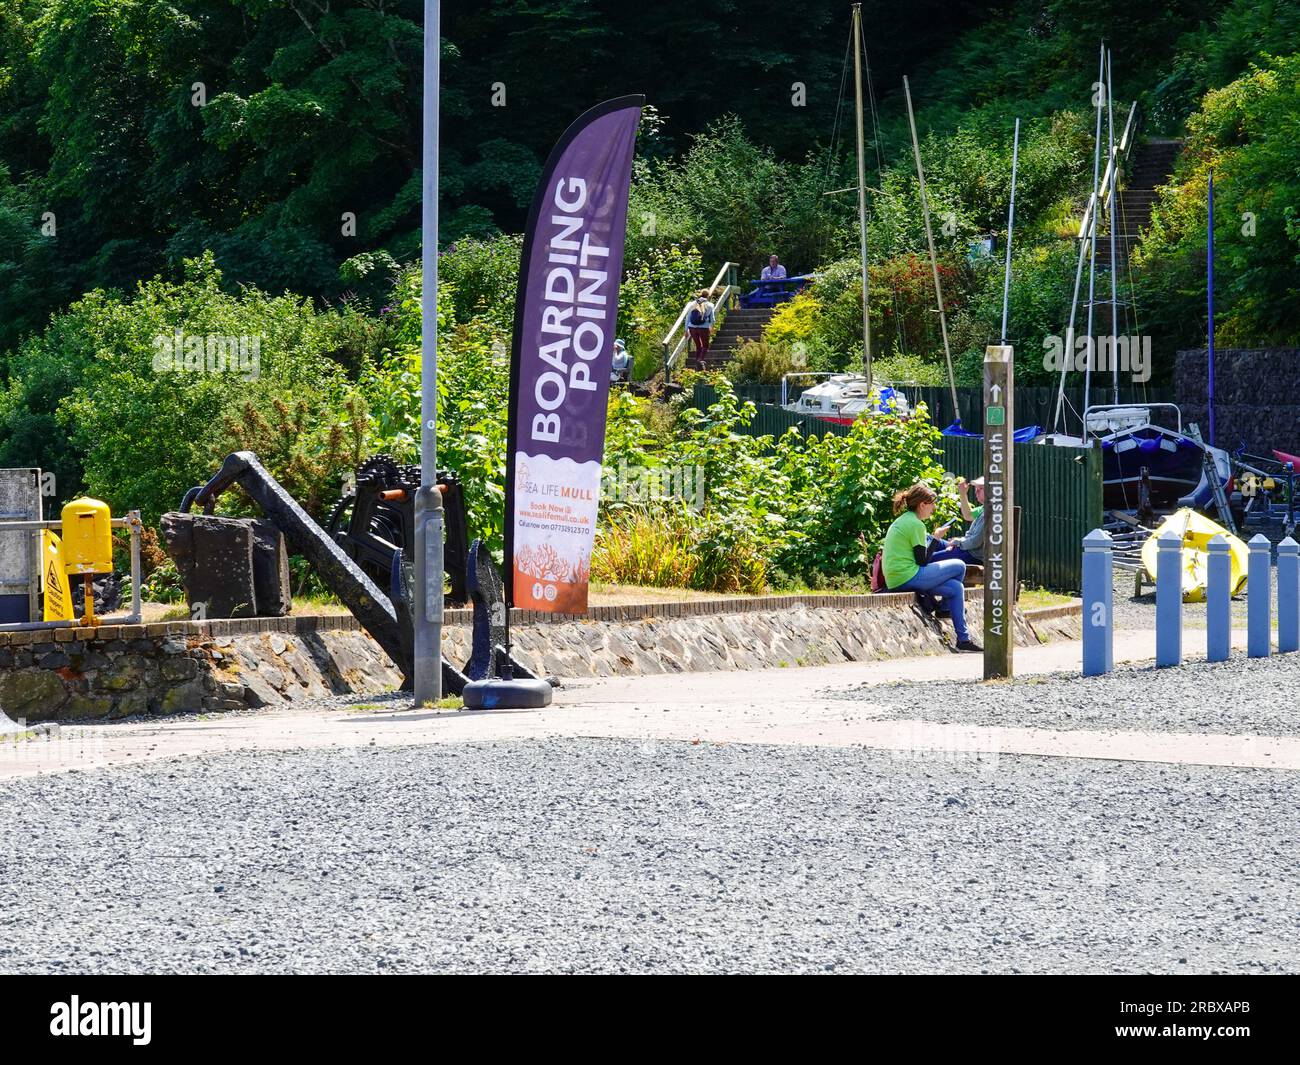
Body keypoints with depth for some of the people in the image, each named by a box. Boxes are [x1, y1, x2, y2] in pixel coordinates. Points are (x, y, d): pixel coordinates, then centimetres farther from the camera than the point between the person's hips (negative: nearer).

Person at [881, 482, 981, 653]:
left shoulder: (901, 521, 19)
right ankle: (944, 607, 15)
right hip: (908, 577, -10)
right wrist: (936, 539, -1)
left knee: (956, 588, 8)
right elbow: (922, 561, -12)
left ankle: (963, 638, 4)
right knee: (959, 567, -3)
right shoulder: (916, 525, -12)